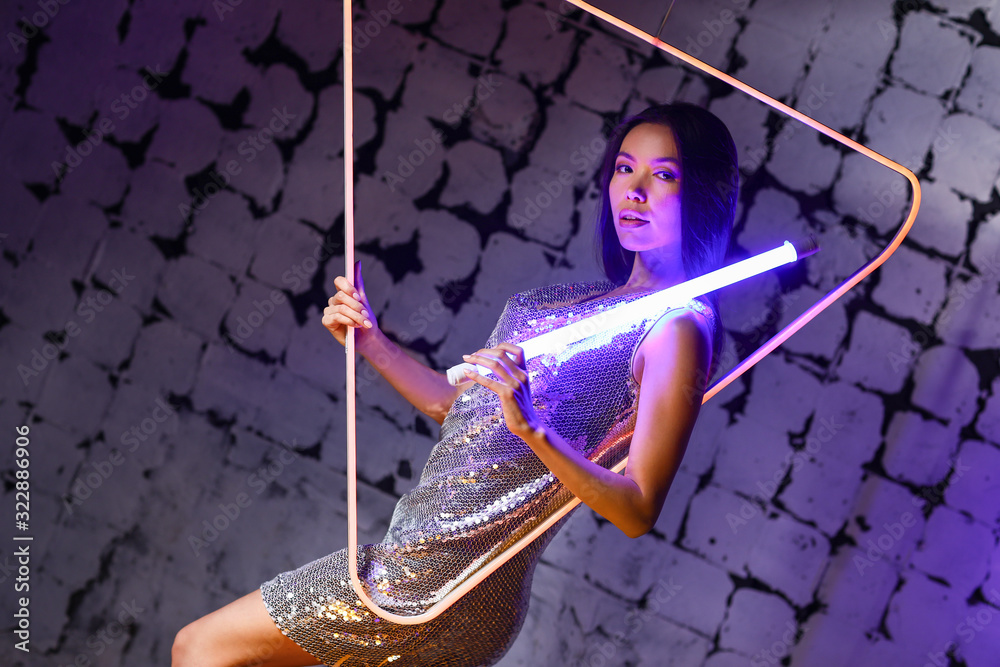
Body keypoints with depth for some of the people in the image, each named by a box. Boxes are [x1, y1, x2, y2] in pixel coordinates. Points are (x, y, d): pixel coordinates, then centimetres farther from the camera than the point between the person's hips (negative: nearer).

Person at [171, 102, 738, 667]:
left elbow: (639, 512, -17)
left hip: (451, 575, -9)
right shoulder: (588, 301, 15)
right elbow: (462, 408, 19)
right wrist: (373, 344, 9)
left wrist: (534, 431, -30)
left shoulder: (675, 328, -12)